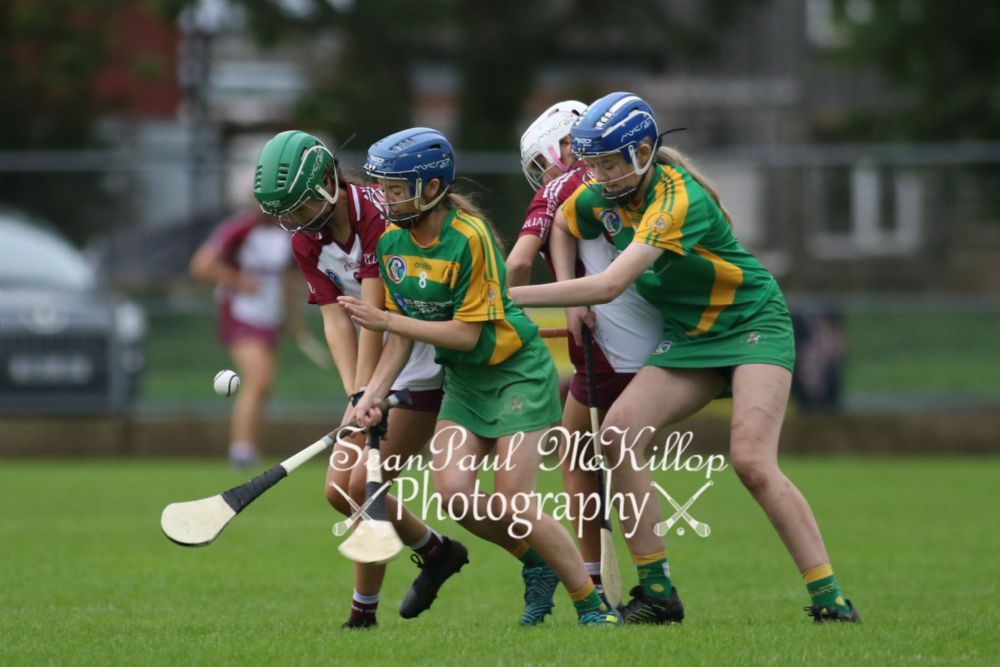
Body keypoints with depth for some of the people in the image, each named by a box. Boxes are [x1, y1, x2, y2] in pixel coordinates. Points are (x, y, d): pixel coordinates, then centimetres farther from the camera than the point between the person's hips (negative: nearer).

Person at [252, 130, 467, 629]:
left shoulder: (377, 213, -22)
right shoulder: (306, 242, 1)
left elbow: (375, 316, -26)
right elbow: (336, 320, -8)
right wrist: (356, 396, -22)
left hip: (423, 366, -8)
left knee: (363, 485, -11)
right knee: (340, 489, 4)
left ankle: (364, 611, 3)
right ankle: (435, 551, 24)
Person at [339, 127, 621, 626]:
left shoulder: (469, 238, -23)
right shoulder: (392, 243, -1)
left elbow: (466, 334, -22)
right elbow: (404, 336, 6)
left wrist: (384, 321, -21)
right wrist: (373, 393, -7)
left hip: (517, 373, -6)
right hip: (463, 380, 6)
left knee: (512, 506, -14)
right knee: (454, 493, -13)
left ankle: (591, 603, 3)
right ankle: (537, 565, 12)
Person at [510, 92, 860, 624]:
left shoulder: (679, 199, -29)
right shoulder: (601, 197, -5)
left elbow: (610, 285, -35)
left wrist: (510, 297, -33)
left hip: (753, 324, -7)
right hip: (688, 338, 7)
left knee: (752, 462, -23)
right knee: (617, 436, -13)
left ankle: (828, 598, -15)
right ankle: (657, 592, -7)